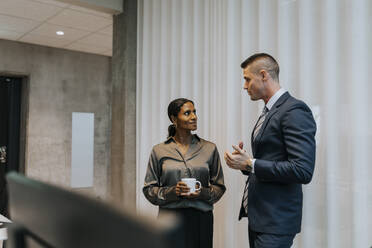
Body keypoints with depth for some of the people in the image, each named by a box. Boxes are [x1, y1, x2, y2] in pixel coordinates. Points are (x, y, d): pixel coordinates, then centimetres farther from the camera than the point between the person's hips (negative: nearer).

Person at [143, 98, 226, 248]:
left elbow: (219, 187, 8)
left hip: (201, 218, 1)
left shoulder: (209, 149, 4)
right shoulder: (159, 151, 2)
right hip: (170, 218, -1)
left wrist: (202, 193, -11)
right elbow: (149, 189, 3)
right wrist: (172, 191, -14)